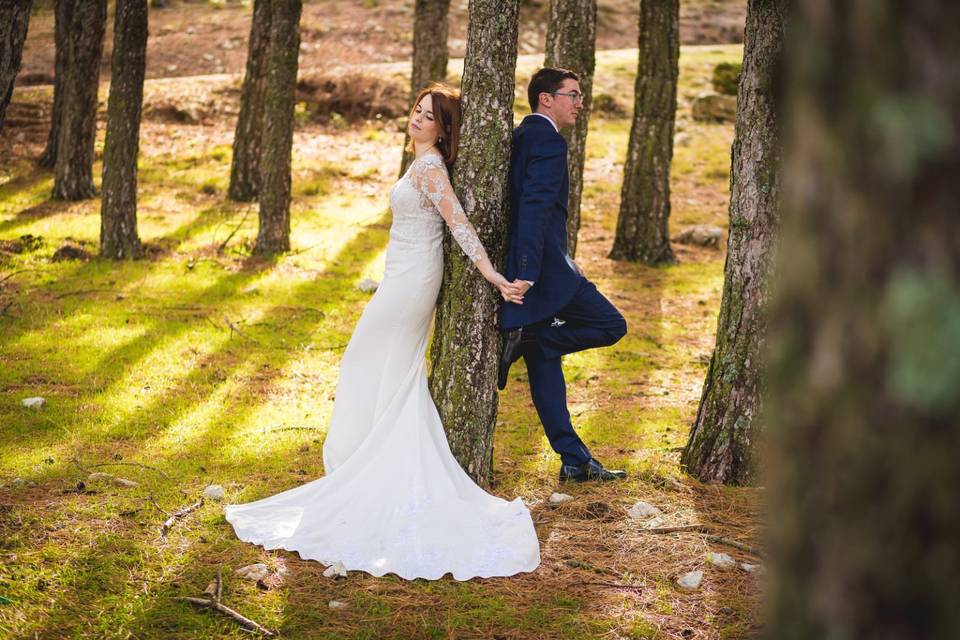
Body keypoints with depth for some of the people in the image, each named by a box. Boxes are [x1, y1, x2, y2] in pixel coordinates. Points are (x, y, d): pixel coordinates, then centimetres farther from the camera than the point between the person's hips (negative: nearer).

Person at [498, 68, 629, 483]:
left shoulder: (519, 137, 19)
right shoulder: (549, 141, -11)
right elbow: (534, 207, -22)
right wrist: (526, 272, -27)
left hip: (529, 267, 10)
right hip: (540, 269, -10)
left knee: (545, 363, 10)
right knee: (611, 325, -4)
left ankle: (574, 460, 14)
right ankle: (524, 337, -8)